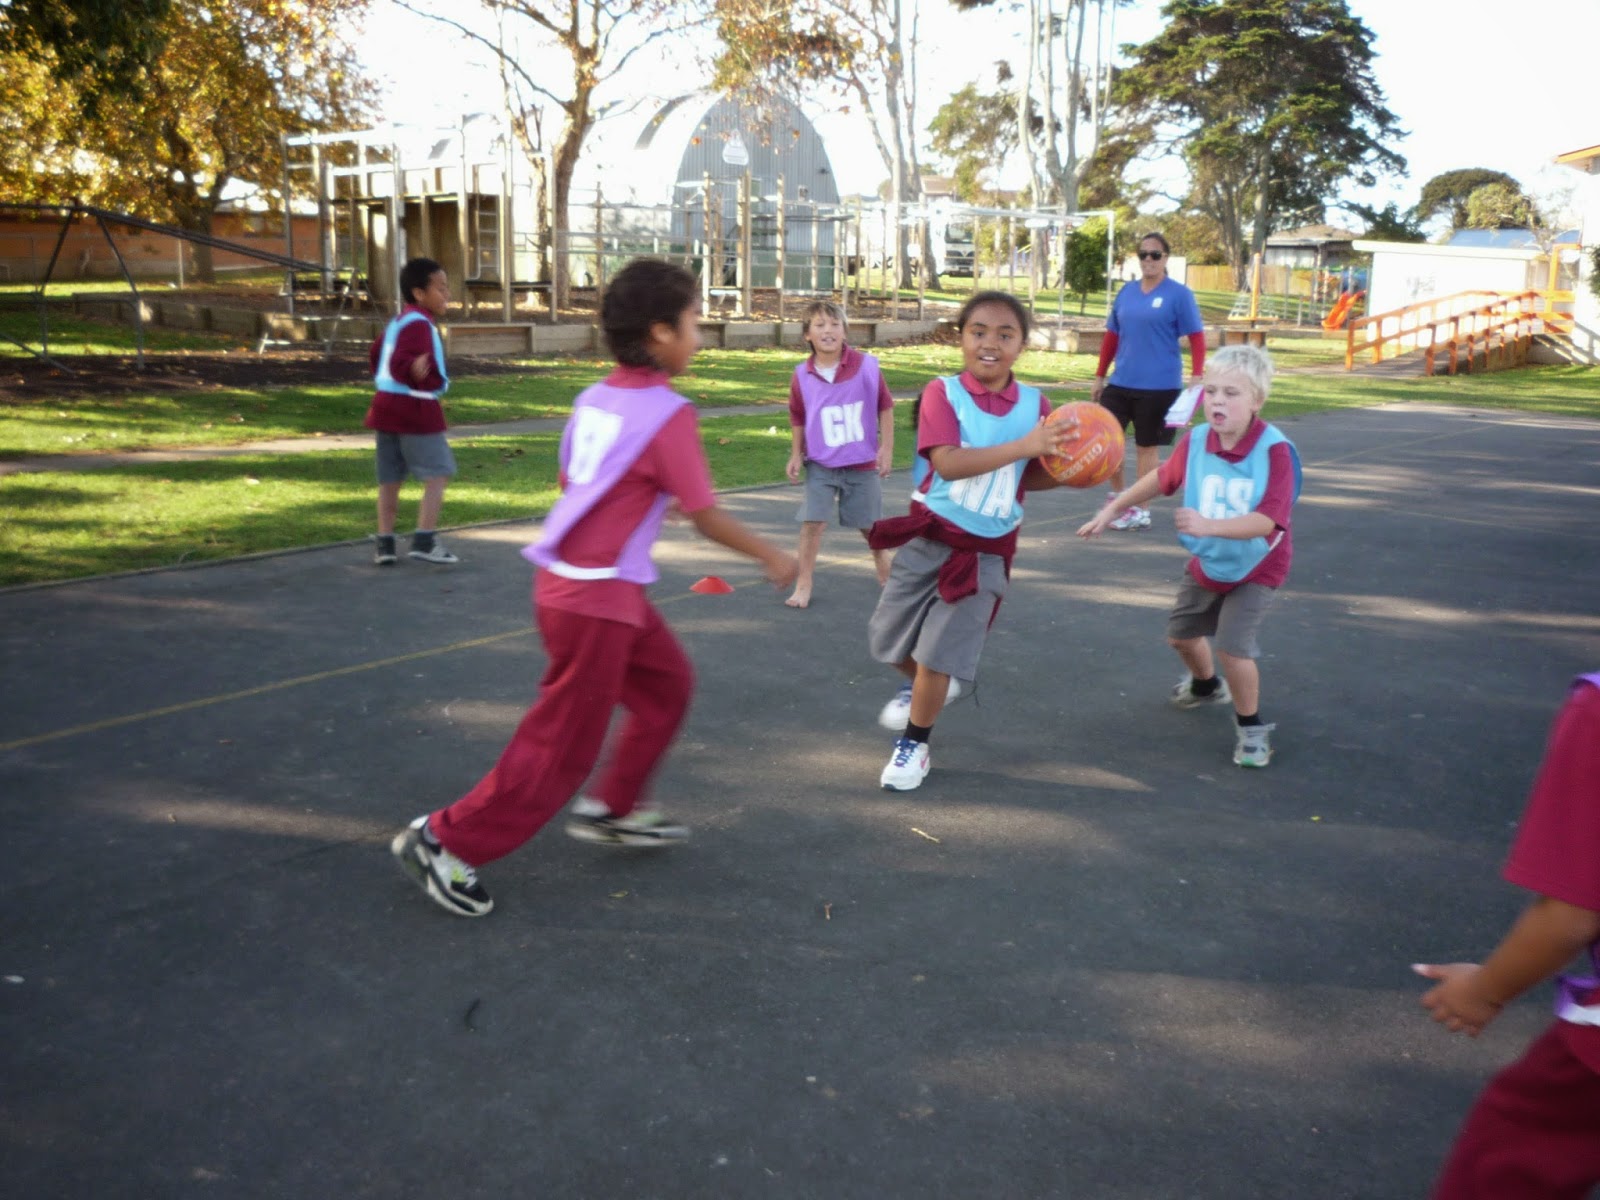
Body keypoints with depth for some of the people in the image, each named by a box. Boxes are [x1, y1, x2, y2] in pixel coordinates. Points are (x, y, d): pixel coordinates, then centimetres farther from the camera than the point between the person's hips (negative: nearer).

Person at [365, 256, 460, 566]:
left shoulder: (398, 321, 16)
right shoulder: (419, 324, -15)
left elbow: (377, 353, 26)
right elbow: (399, 362, -27)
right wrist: (413, 370, -46)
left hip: (386, 404, 10)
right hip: (416, 408, -9)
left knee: (390, 479, 11)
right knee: (437, 474, -2)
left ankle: (384, 544, 12)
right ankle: (424, 541, -6)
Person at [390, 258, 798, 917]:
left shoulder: (594, 398, 7)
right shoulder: (669, 414, -16)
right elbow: (707, 516, -13)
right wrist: (772, 556, 1)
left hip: (568, 576, 9)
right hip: (596, 597, -9)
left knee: (667, 685, 22)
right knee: (564, 743, 3)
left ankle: (613, 809, 32)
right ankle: (446, 841, 11)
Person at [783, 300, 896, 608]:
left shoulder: (867, 366, -10)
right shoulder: (802, 376, -7)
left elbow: (885, 407, -2)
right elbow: (798, 418, 6)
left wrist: (887, 447, -5)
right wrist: (796, 455, 5)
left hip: (863, 463, 0)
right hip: (820, 464, 0)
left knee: (869, 523, 14)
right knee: (812, 521, -7)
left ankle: (884, 569, 40)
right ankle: (803, 584, 5)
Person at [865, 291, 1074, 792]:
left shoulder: (1034, 404, -4)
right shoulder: (943, 392, -12)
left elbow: (1027, 478, 6)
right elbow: (948, 463, -27)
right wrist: (1025, 446, -34)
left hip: (986, 550, 0)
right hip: (930, 536, 0)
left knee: (938, 653, 0)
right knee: (889, 638, 14)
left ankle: (914, 745, 22)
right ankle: (921, 686, 47)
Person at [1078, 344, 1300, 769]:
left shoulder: (1275, 450, -30)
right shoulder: (1196, 441, -16)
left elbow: (1269, 520, -39)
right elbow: (1162, 478, 4)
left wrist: (1208, 525, -51)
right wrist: (1113, 509, 8)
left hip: (1256, 567, -6)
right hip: (1207, 562, 6)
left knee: (1233, 646, -20)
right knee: (1180, 633, 21)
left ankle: (1251, 726, 6)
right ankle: (1206, 686, 55)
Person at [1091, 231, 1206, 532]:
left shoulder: (1179, 294, -6)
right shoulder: (1127, 291, 8)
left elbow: (1197, 338, -7)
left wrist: (1196, 377, -18)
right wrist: (1099, 376, 13)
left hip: (1159, 387, -5)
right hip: (1121, 383, 5)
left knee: (1147, 447, 4)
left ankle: (1140, 512, 15)